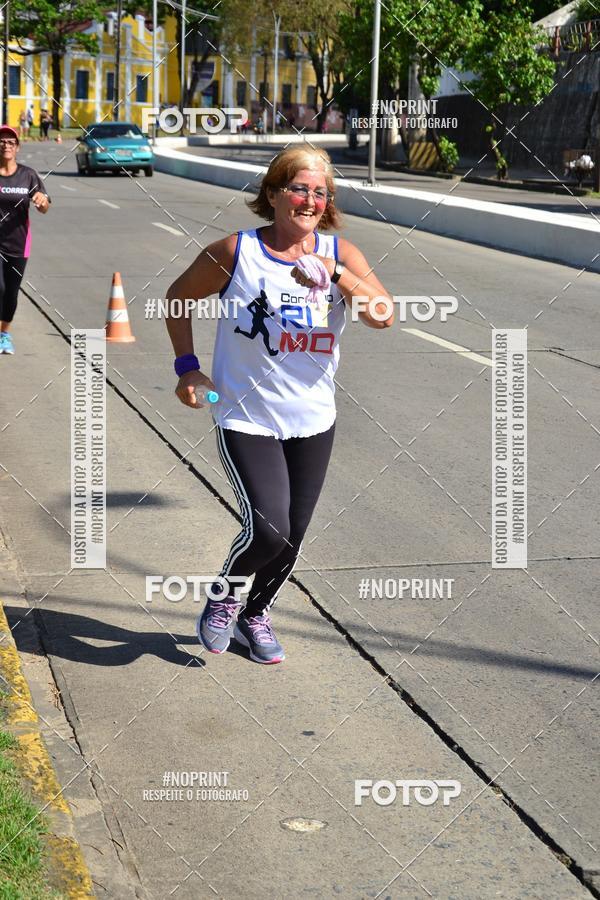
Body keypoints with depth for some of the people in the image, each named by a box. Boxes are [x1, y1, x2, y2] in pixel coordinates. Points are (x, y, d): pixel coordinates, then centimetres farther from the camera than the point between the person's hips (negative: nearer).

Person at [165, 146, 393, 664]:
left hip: (314, 421, 4)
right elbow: (178, 298, 6)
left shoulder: (340, 254, -3)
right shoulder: (236, 253, -8)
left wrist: (337, 276, -30)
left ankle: (255, 615, 39)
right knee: (267, 530, -17)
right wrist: (187, 365, -2)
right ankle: (223, 597, 15)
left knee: (292, 538, 12)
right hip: (246, 420, -4)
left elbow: (384, 315, -16)